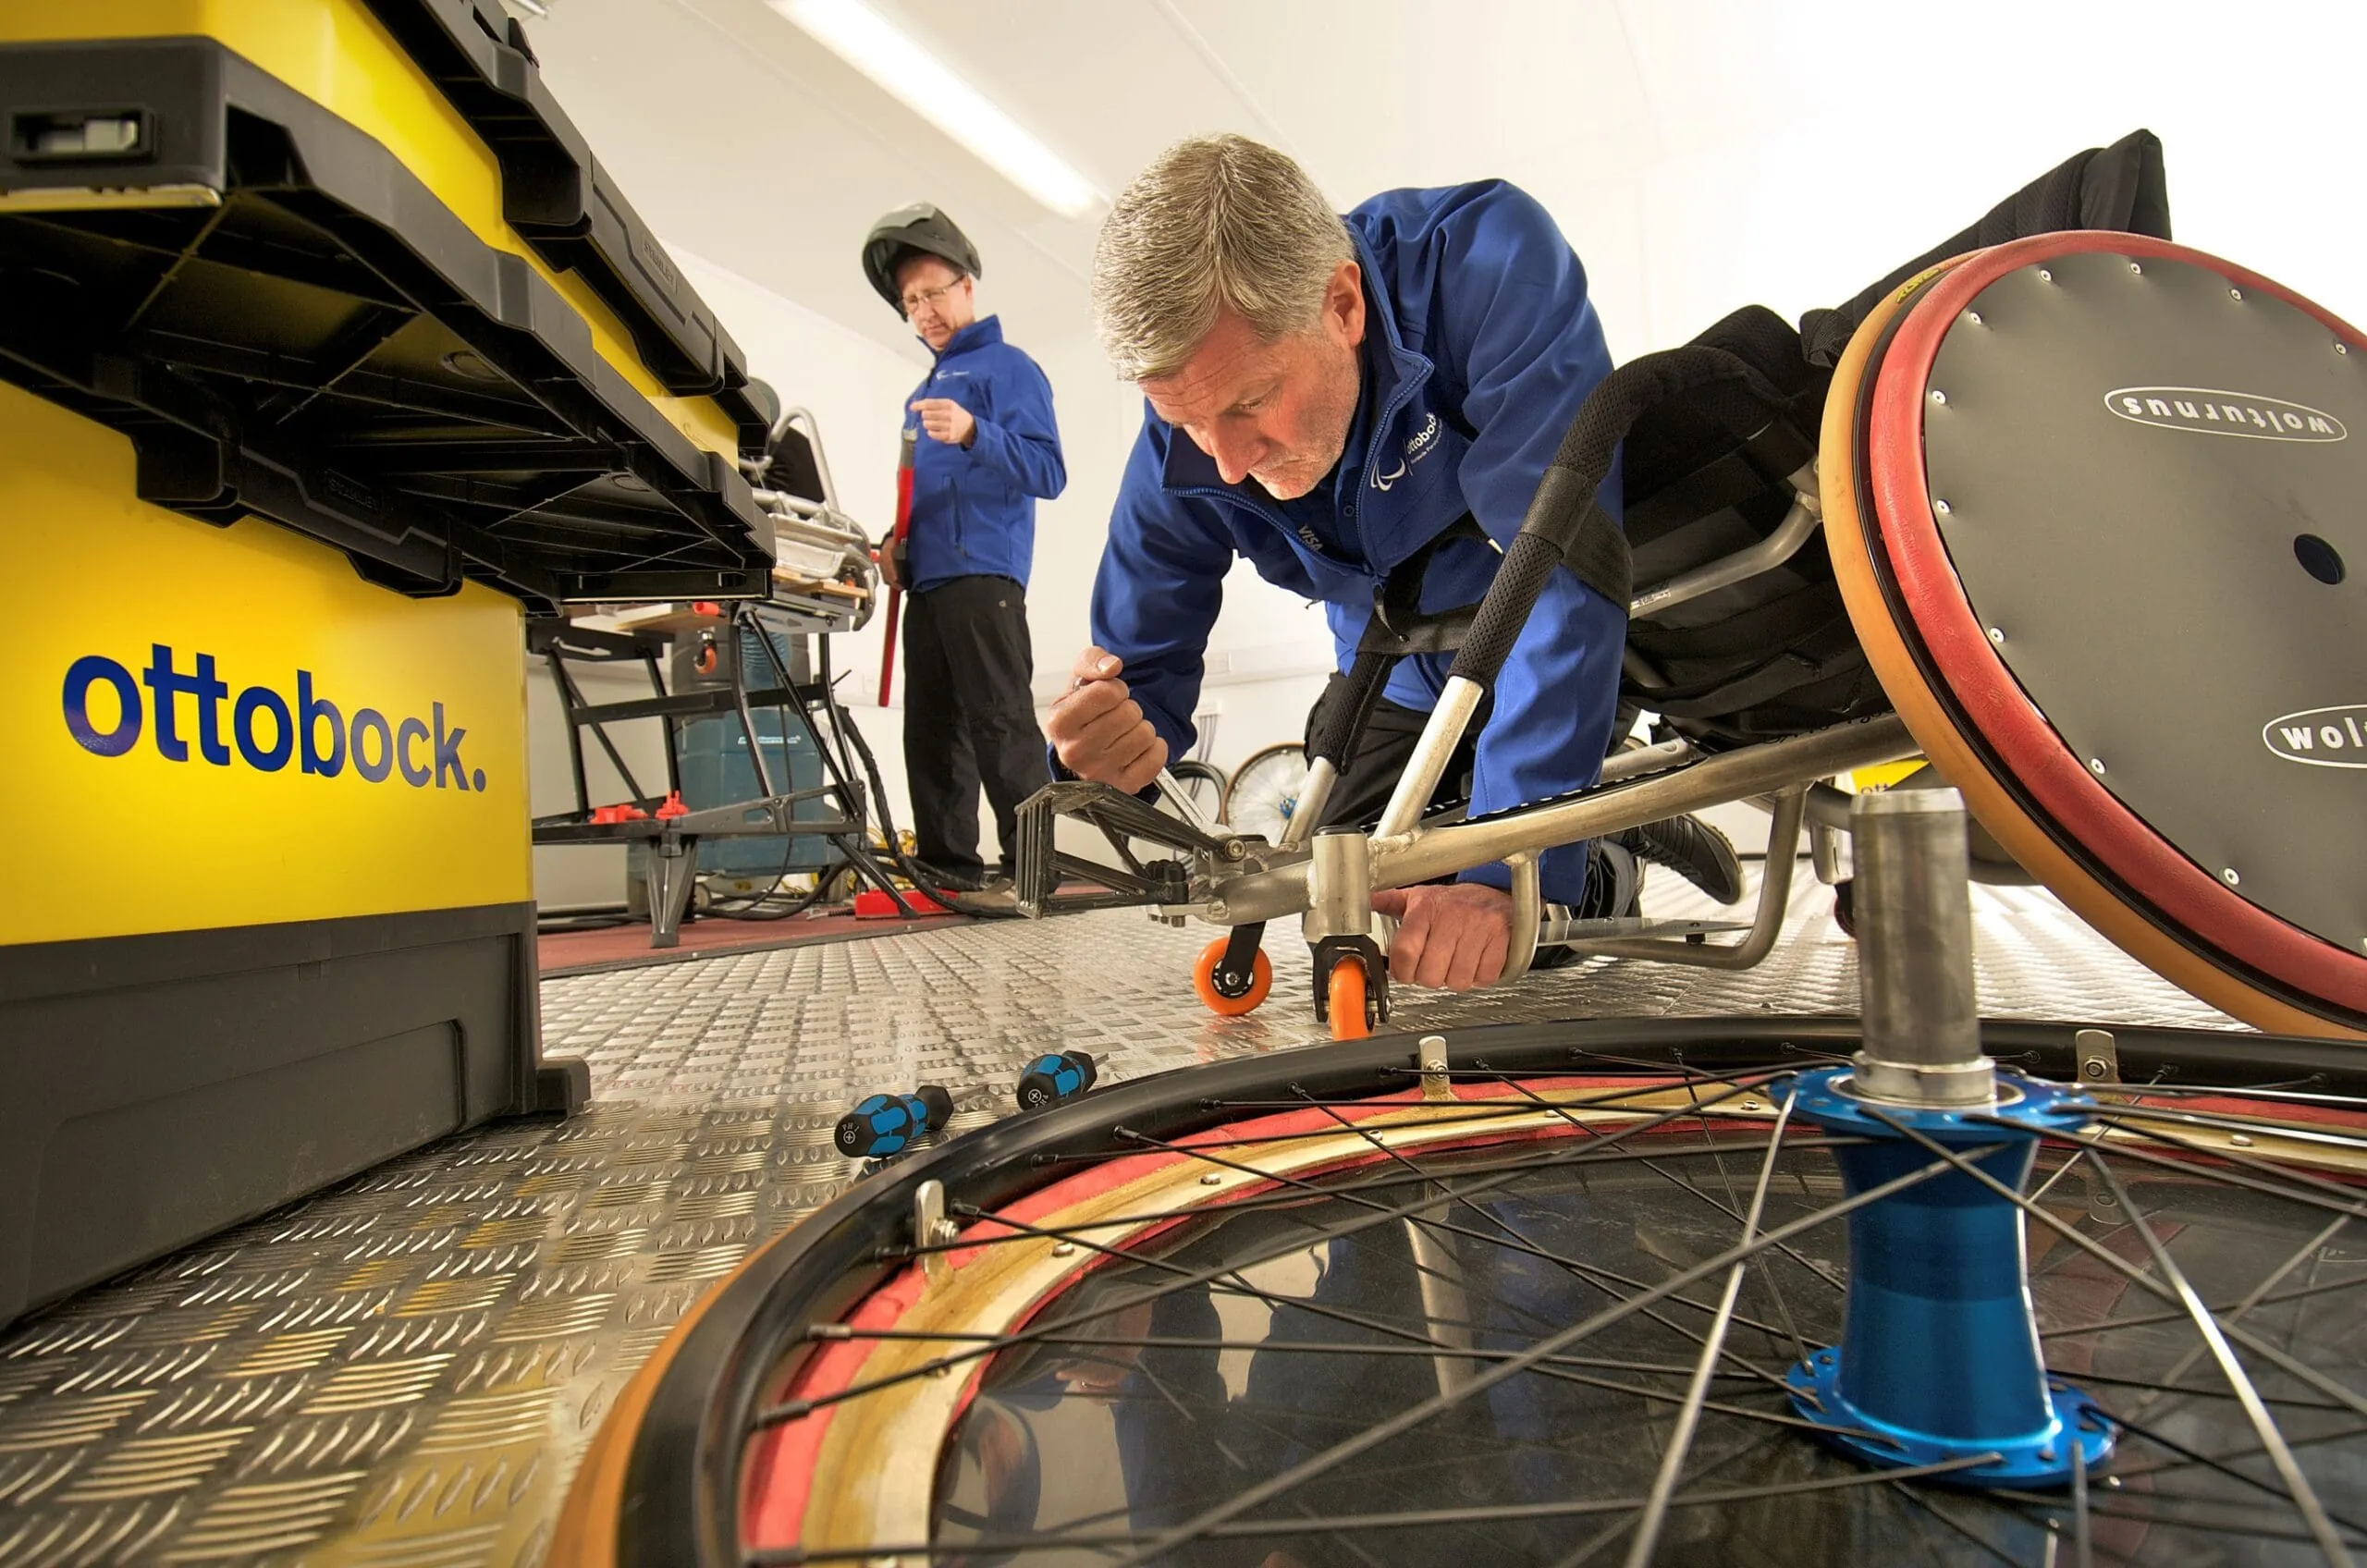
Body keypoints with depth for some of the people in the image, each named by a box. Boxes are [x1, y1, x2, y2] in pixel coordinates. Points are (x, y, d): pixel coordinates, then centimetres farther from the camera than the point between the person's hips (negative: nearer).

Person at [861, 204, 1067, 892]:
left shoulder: (1006, 367, 3)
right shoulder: (923, 392, 27)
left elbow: (1047, 472, -10)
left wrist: (973, 434, -25)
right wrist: (896, 547, 11)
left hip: (982, 576, -8)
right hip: (925, 582, 9)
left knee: (1002, 726, -13)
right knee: (931, 733, 6)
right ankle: (947, 867, 10)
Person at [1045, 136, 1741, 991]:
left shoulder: (1490, 262, -36)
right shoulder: (1180, 449, -22)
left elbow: (1562, 569, -42)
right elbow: (1141, 658, -15)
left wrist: (1509, 868, -48)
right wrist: (1110, 738, -42)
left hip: (1573, 657, -4)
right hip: (1403, 683, 5)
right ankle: (1607, 848, 23)